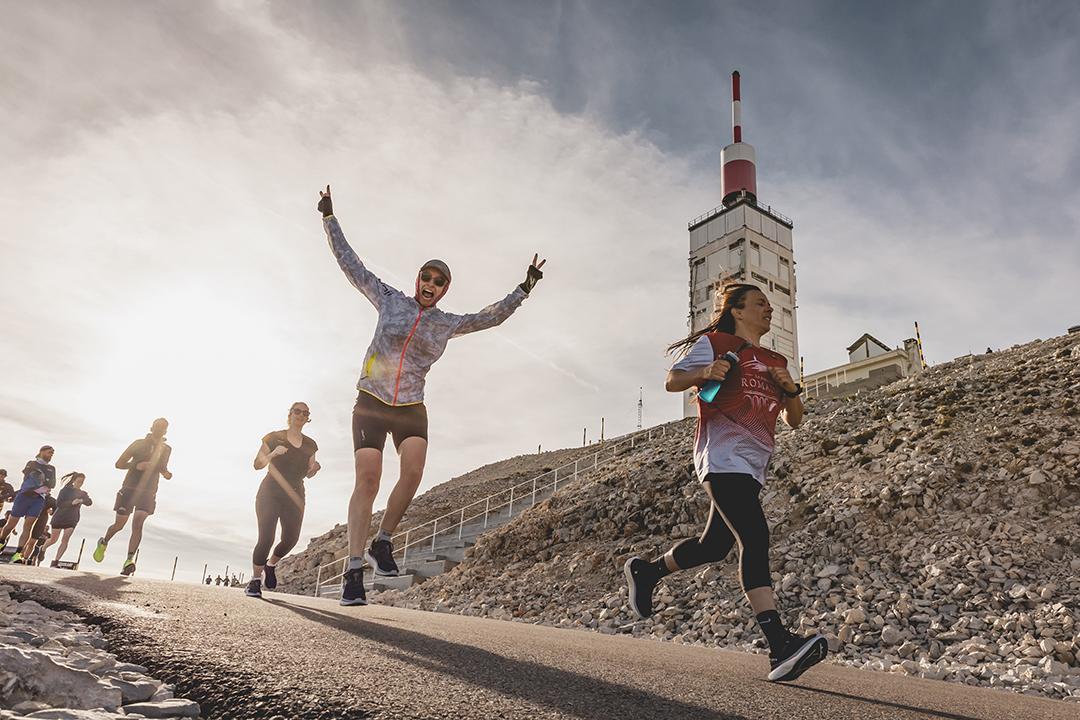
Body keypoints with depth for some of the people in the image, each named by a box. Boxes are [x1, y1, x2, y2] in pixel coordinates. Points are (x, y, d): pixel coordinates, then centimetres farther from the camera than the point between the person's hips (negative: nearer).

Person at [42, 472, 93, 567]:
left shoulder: (82, 493, 7)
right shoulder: (65, 490, -4)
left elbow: (89, 502, -9)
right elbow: (58, 503, -14)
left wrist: (81, 500, -28)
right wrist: (71, 503, -26)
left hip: (72, 520, 2)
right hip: (59, 518, -2)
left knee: (65, 540, -10)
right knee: (54, 540, 9)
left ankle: (55, 561, -7)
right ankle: (42, 549, 40)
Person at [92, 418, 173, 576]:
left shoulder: (166, 449, 8)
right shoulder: (139, 443, -1)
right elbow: (119, 464, -1)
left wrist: (166, 474, 0)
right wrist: (137, 465, -19)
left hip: (148, 492, 1)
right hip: (129, 489, -1)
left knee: (138, 525, -15)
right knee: (119, 525, 7)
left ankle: (129, 560, -19)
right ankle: (103, 543, 38)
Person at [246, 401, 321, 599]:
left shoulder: (310, 445, 11)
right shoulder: (274, 437, -1)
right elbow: (257, 464, -2)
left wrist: (314, 468, -7)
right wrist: (272, 454, -20)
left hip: (294, 496, 4)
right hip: (270, 493, -4)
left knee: (291, 539, -3)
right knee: (266, 537, -14)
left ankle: (271, 565, 26)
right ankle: (255, 579, 0)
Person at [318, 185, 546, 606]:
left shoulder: (448, 324, 8)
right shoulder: (390, 301, 4)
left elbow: (492, 316, 9)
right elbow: (351, 264, 8)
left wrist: (524, 289, 2)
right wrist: (329, 217, 8)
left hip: (411, 409, 2)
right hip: (370, 403, -2)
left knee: (413, 473, -21)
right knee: (367, 479, -13)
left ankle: (383, 542, 0)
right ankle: (354, 571, -12)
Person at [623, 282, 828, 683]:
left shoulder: (775, 362, 22)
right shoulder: (715, 343, 4)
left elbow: (794, 419, 20)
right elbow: (672, 382, 1)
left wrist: (791, 389, 0)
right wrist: (705, 372, -19)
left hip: (753, 466, 8)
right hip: (723, 457, -8)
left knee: (715, 545, 12)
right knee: (755, 538, -22)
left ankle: (646, 571, 35)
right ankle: (780, 647, -26)